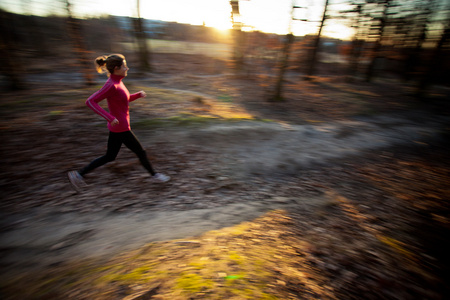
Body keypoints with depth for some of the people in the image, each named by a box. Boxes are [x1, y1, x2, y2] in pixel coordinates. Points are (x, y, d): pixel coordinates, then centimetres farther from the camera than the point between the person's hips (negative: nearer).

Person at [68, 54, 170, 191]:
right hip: (120, 128, -9)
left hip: (117, 128, 9)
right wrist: (109, 117, -28)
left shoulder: (117, 82, 7)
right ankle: (154, 175, 27)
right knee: (140, 152, 7)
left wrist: (138, 95, 6)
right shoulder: (111, 85, -20)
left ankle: (79, 174, 25)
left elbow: (124, 99, 21)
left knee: (109, 157, 18)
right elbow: (90, 101, -24)